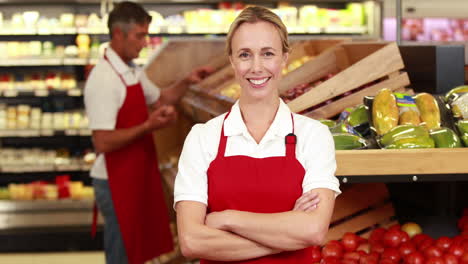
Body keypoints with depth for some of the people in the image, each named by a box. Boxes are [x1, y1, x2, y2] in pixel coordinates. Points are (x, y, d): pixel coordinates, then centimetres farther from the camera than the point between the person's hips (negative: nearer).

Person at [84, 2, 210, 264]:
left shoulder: (134, 72, 7)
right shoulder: (104, 80, -22)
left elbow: (159, 99, 22)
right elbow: (103, 142, -26)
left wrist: (187, 82, 5)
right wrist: (148, 126, -26)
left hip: (138, 174, 9)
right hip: (117, 182, -9)